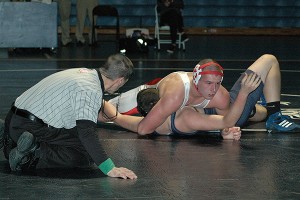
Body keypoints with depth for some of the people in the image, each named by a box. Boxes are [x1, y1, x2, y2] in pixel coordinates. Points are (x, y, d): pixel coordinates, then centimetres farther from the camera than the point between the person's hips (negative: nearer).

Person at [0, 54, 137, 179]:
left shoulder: (86, 72, 11)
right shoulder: (91, 90, -20)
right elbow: (87, 132, -32)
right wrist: (110, 169, -36)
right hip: (32, 128, -10)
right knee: (87, 154, -13)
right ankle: (35, 155, -19)